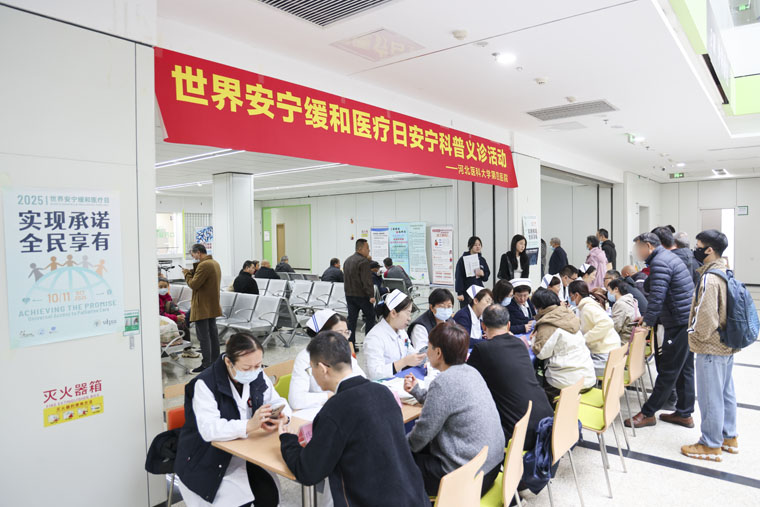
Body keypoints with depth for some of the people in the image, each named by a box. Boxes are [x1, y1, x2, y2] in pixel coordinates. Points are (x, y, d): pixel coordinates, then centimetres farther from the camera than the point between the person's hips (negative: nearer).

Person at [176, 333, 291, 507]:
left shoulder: (258, 377, -1)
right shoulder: (205, 384, -19)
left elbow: (278, 402, 4)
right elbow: (208, 429, -29)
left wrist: (281, 416, -21)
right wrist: (249, 425, -42)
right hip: (211, 462, -4)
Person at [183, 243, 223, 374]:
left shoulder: (204, 265, -19)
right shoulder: (215, 263, 12)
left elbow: (193, 284, -19)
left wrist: (187, 273, -3)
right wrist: (192, 272, 6)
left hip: (202, 307, -10)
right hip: (213, 305, 10)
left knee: (203, 336, -5)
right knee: (213, 333, 15)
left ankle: (206, 364, -2)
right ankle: (215, 361, 24)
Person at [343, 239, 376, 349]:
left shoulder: (347, 261, 13)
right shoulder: (364, 261, -15)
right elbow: (367, 280, -21)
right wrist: (371, 295, -19)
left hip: (349, 294, 7)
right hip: (362, 295, -7)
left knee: (351, 319, 7)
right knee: (370, 317, 7)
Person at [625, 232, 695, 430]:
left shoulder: (659, 263, -16)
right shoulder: (668, 256, 17)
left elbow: (657, 297, -24)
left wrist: (646, 323, -19)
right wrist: (647, 316, 21)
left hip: (679, 323, -10)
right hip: (689, 320, 10)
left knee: (668, 371, -2)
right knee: (685, 369, 15)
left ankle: (648, 414, 5)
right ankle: (684, 413, 24)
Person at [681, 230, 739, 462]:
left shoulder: (709, 278, -23)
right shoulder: (726, 273, 8)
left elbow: (705, 314, -26)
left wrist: (698, 336, -9)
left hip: (711, 348, -10)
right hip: (727, 344, 10)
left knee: (710, 397, 2)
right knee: (726, 393, 20)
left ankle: (711, 446, 13)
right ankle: (729, 438, 33)